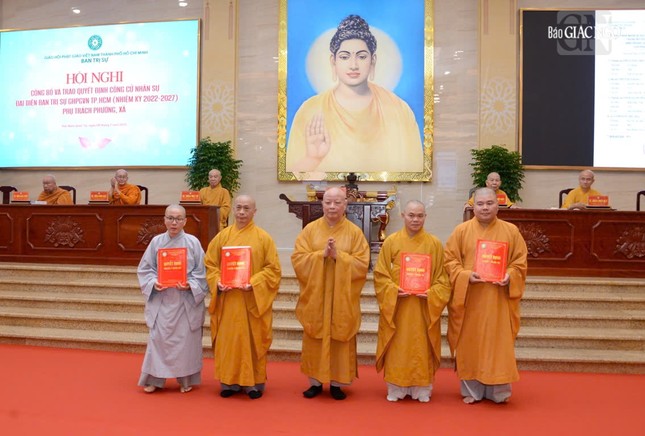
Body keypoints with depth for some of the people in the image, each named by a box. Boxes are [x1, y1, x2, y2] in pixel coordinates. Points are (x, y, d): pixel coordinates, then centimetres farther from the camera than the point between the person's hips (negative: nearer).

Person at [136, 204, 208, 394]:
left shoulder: (193, 242, -3)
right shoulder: (156, 242, 1)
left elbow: (201, 271, -1)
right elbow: (145, 268, 6)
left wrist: (190, 285, -16)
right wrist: (153, 282, -11)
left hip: (186, 299, -1)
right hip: (161, 299, 1)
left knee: (186, 339, 6)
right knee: (158, 337, 3)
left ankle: (186, 379, 21)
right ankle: (154, 378, 17)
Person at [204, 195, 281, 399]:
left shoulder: (264, 238, -2)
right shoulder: (222, 236, 5)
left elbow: (273, 269, -4)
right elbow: (210, 264, 7)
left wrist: (254, 283, -18)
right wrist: (218, 282, -11)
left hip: (254, 300, -2)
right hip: (227, 300, 2)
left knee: (253, 341, 5)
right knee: (228, 341, 8)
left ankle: (254, 383, 17)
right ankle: (229, 381, 20)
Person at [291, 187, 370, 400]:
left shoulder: (355, 232, -1)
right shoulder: (310, 229, 2)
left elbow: (362, 264, -8)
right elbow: (297, 258, -6)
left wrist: (338, 256, -19)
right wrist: (321, 254, -19)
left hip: (342, 299, -1)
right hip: (315, 297, 1)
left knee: (340, 340, 5)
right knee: (314, 340, 7)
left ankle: (336, 383, 19)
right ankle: (315, 382, 21)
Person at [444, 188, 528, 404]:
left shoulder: (511, 231, 3)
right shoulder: (461, 230, 2)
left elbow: (520, 262, 4)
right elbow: (450, 260, -1)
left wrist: (509, 277, -15)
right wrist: (466, 275, -17)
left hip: (499, 300, 0)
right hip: (469, 299, 0)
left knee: (499, 343, 4)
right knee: (470, 343, 6)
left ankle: (499, 390, 18)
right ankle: (471, 390, 18)